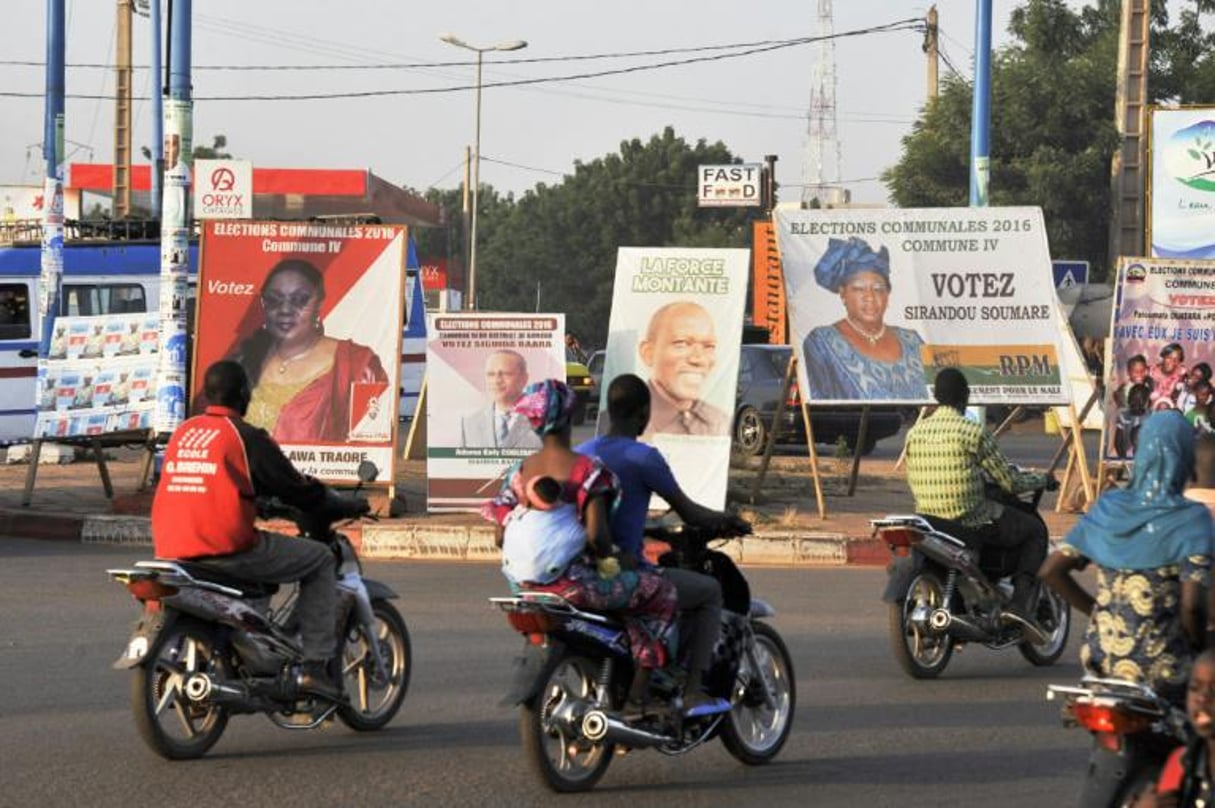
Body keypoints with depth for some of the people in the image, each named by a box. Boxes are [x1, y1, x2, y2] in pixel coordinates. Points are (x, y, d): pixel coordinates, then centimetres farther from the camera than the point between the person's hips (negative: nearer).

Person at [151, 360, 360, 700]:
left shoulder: (182, 433, 16)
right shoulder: (245, 436, -5)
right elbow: (296, 488, 0)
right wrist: (347, 506, 16)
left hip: (172, 551, 7)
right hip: (228, 549, -7)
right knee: (320, 560, 9)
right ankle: (316, 666, -1)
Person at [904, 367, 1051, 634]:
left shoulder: (915, 433, 3)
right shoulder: (973, 433, -14)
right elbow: (1010, 482, -8)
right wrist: (1042, 480, 12)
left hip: (928, 522, 6)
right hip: (974, 523, -6)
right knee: (1035, 529, 16)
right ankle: (1021, 603, 1)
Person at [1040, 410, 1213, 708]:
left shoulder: (1108, 509, 4)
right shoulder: (1190, 520, -11)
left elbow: (1051, 570, 6)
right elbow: (1190, 605, -19)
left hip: (1102, 660, 6)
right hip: (1159, 670, -6)